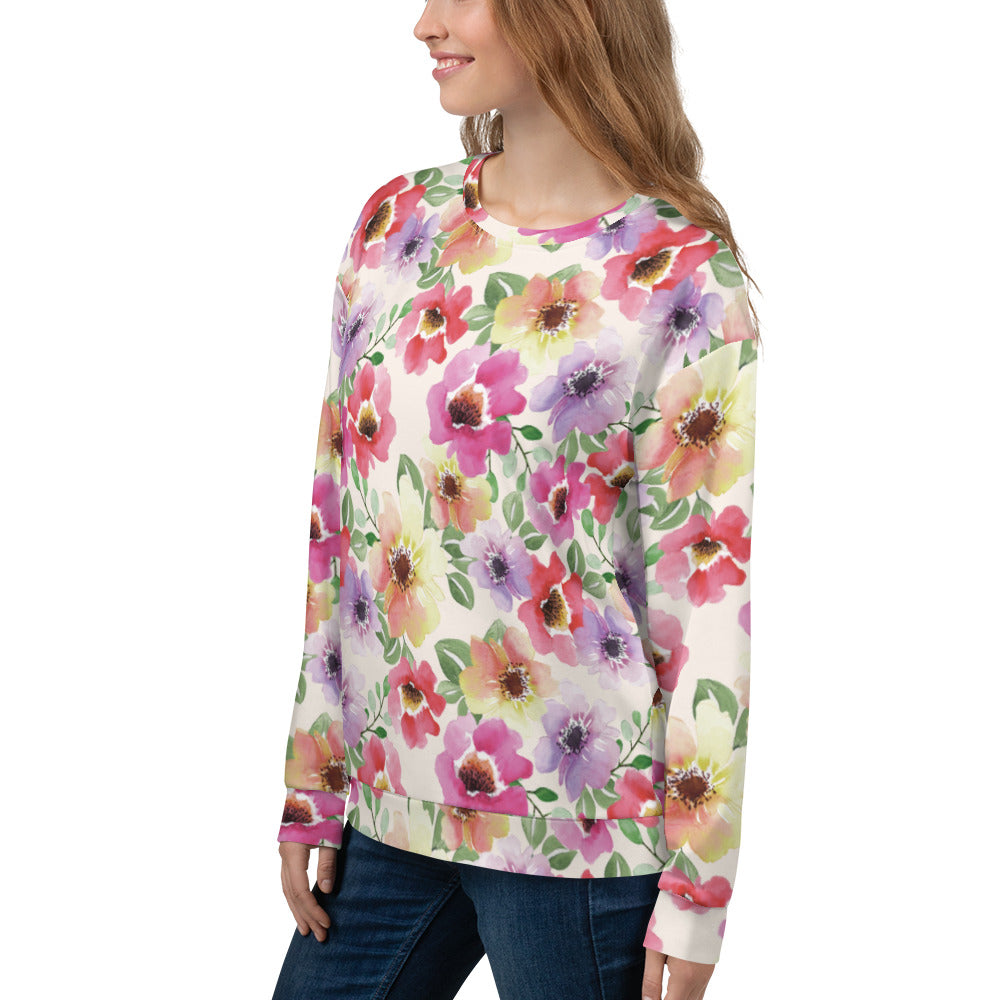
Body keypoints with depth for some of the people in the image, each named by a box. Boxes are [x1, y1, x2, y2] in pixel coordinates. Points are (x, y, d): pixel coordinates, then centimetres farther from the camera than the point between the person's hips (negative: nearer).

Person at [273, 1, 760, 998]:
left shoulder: (682, 279, -10)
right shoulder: (395, 223, 5)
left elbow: (709, 589, -10)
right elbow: (337, 518, 9)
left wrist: (694, 898, -9)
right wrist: (311, 785, 9)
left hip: (578, 834, -5)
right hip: (390, 806, 5)